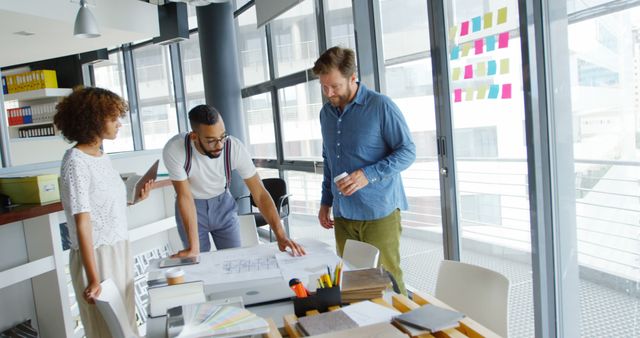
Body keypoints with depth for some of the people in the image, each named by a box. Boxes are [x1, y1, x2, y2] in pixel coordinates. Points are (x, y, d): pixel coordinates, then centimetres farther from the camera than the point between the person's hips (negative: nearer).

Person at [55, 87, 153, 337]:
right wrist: (93, 279, -23)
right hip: (97, 255, -8)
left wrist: (135, 199, 2)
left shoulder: (101, 155, 7)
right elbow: (82, 223, -21)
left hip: (120, 250, 8)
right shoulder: (76, 162, -17)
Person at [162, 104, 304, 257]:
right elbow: (185, 196, -23)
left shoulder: (235, 148, -27)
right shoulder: (174, 150, -30)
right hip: (192, 207, -1)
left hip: (223, 204, 1)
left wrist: (280, 235, -34)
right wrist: (193, 247, -26)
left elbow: (260, 194, -25)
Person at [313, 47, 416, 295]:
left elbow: (408, 152, -8)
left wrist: (368, 175, -20)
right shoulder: (326, 112, 11)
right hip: (343, 215, 6)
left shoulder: (381, 106, -9)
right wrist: (326, 202, 17)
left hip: (379, 212, -5)